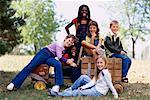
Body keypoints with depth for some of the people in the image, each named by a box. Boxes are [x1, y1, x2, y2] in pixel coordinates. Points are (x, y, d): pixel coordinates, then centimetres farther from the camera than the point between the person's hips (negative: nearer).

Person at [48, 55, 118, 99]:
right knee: (83, 77, 1)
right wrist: (83, 87, -11)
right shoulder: (99, 72, 8)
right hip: (95, 87, 9)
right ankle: (70, 89, 4)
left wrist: (115, 95, -19)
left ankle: (59, 94, -4)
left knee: (78, 92, -9)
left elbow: (110, 84, -19)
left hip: (99, 92, -9)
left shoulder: (105, 72, -19)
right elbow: (93, 81, 0)